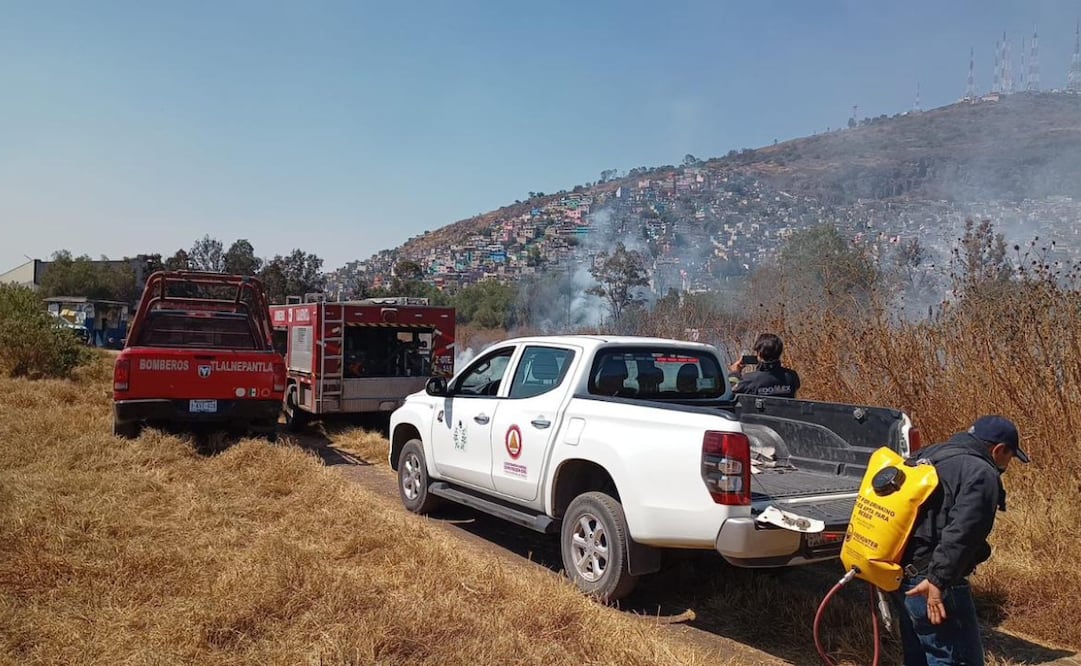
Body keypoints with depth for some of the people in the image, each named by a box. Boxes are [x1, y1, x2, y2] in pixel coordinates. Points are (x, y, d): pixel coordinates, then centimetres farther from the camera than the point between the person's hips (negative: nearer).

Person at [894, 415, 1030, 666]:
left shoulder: (930, 455, 15)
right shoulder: (981, 474, -12)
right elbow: (960, 535, -24)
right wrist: (938, 580, -26)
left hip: (901, 574, 9)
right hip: (931, 582, -9)